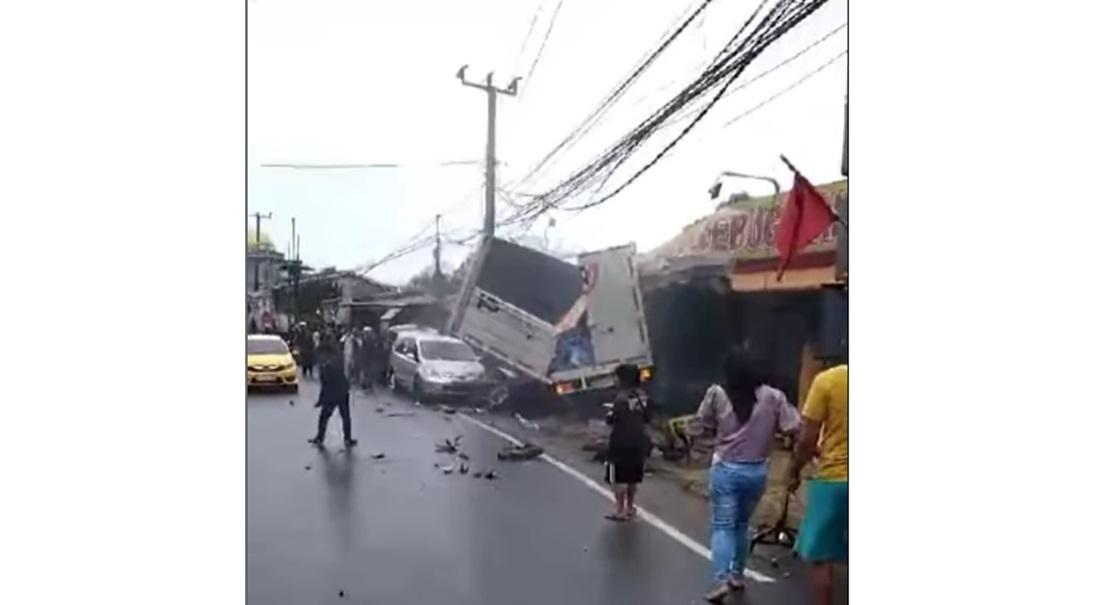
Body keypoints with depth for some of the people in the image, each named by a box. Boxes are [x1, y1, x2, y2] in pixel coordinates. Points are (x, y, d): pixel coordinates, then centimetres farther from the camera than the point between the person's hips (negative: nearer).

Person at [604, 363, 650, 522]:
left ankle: (620, 510, 6)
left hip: (621, 443, -7)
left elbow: (612, 420, -18)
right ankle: (629, 507, 28)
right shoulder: (642, 396, 3)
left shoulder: (621, 398, -19)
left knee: (618, 478, 3)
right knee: (633, 476, 18)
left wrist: (611, 413, 2)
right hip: (638, 442, 7)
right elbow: (646, 418, 10)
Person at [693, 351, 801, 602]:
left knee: (722, 525, 0)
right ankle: (737, 575, 26)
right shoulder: (773, 397, -5)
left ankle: (721, 579, -14)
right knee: (741, 524, 20)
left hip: (726, 469, -2)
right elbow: (793, 428, -8)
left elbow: (698, 426, -2)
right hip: (757, 471, 2)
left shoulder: (717, 394, -7)